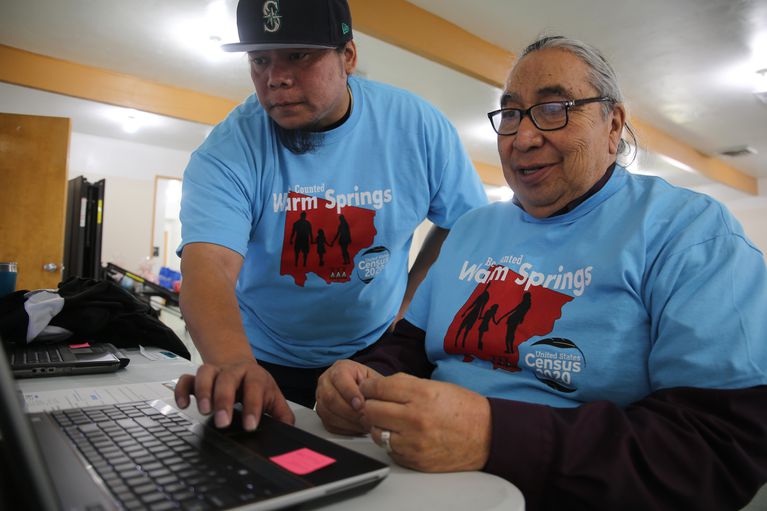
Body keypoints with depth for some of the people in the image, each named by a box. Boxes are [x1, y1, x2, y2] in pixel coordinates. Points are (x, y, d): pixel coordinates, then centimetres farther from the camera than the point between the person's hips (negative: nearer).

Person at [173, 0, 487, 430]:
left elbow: (467, 223, 0)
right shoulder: (228, 151, -15)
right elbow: (208, 265, -27)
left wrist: (409, 304, -6)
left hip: (375, 356, 1)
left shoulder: (416, 125, -10)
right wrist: (235, 364, -46)